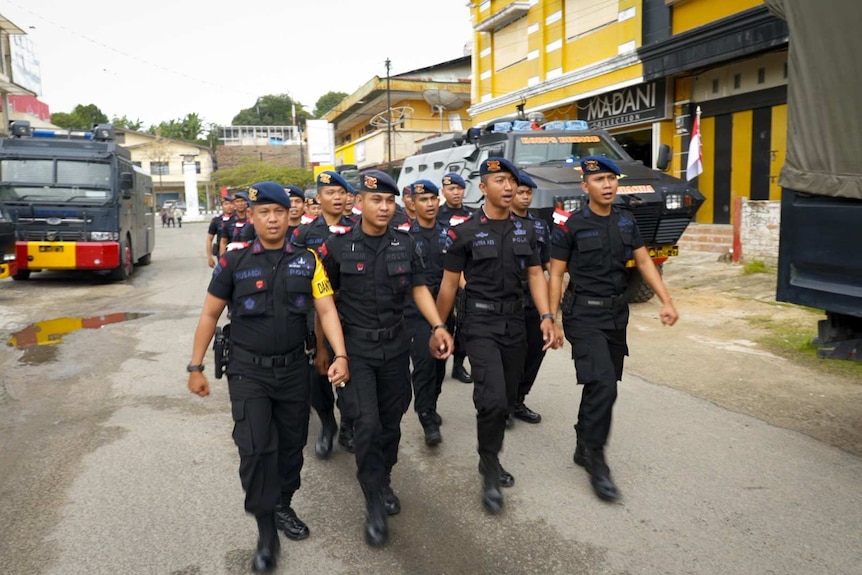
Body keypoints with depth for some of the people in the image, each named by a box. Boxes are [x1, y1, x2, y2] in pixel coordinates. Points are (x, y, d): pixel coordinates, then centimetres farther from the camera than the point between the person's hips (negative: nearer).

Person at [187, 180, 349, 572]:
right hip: (248, 371, -2)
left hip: (294, 369, 2)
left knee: (292, 444, 14)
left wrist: (340, 355, -19)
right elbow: (209, 315, 2)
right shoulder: (233, 263, -5)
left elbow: (326, 309, -6)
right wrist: (196, 367, 1)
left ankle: (283, 507, 37)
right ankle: (266, 533, 8)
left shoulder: (307, 261, -1)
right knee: (256, 448, -8)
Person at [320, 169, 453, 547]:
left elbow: (419, 288, 6)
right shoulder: (338, 245, -7)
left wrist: (438, 326, -8)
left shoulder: (405, 244, 1)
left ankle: (384, 482, 35)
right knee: (367, 422, -11)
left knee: (391, 421, 13)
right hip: (355, 347, -3)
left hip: (395, 346, 3)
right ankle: (374, 501, 6)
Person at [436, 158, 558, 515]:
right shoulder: (464, 233, -6)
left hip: (515, 324, 5)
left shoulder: (525, 231, 7)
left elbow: (535, 275, 8)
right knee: (493, 399, -16)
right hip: (481, 324, -5)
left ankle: (490, 459, 34)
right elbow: (449, 285, -2)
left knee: (507, 399, 13)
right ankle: (490, 474, 4)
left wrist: (546, 316, -6)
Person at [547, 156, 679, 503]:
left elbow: (644, 262, 11)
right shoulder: (572, 227, -9)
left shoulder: (626, 220, 6)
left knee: (600, 385, 13)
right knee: (603, 386, -15)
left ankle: (583, 448, 30)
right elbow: (555, 276, -5)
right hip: (584, 314, -6)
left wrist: (666, 301, 2)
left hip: (617, 312, 6)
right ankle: (595, 460, -2)